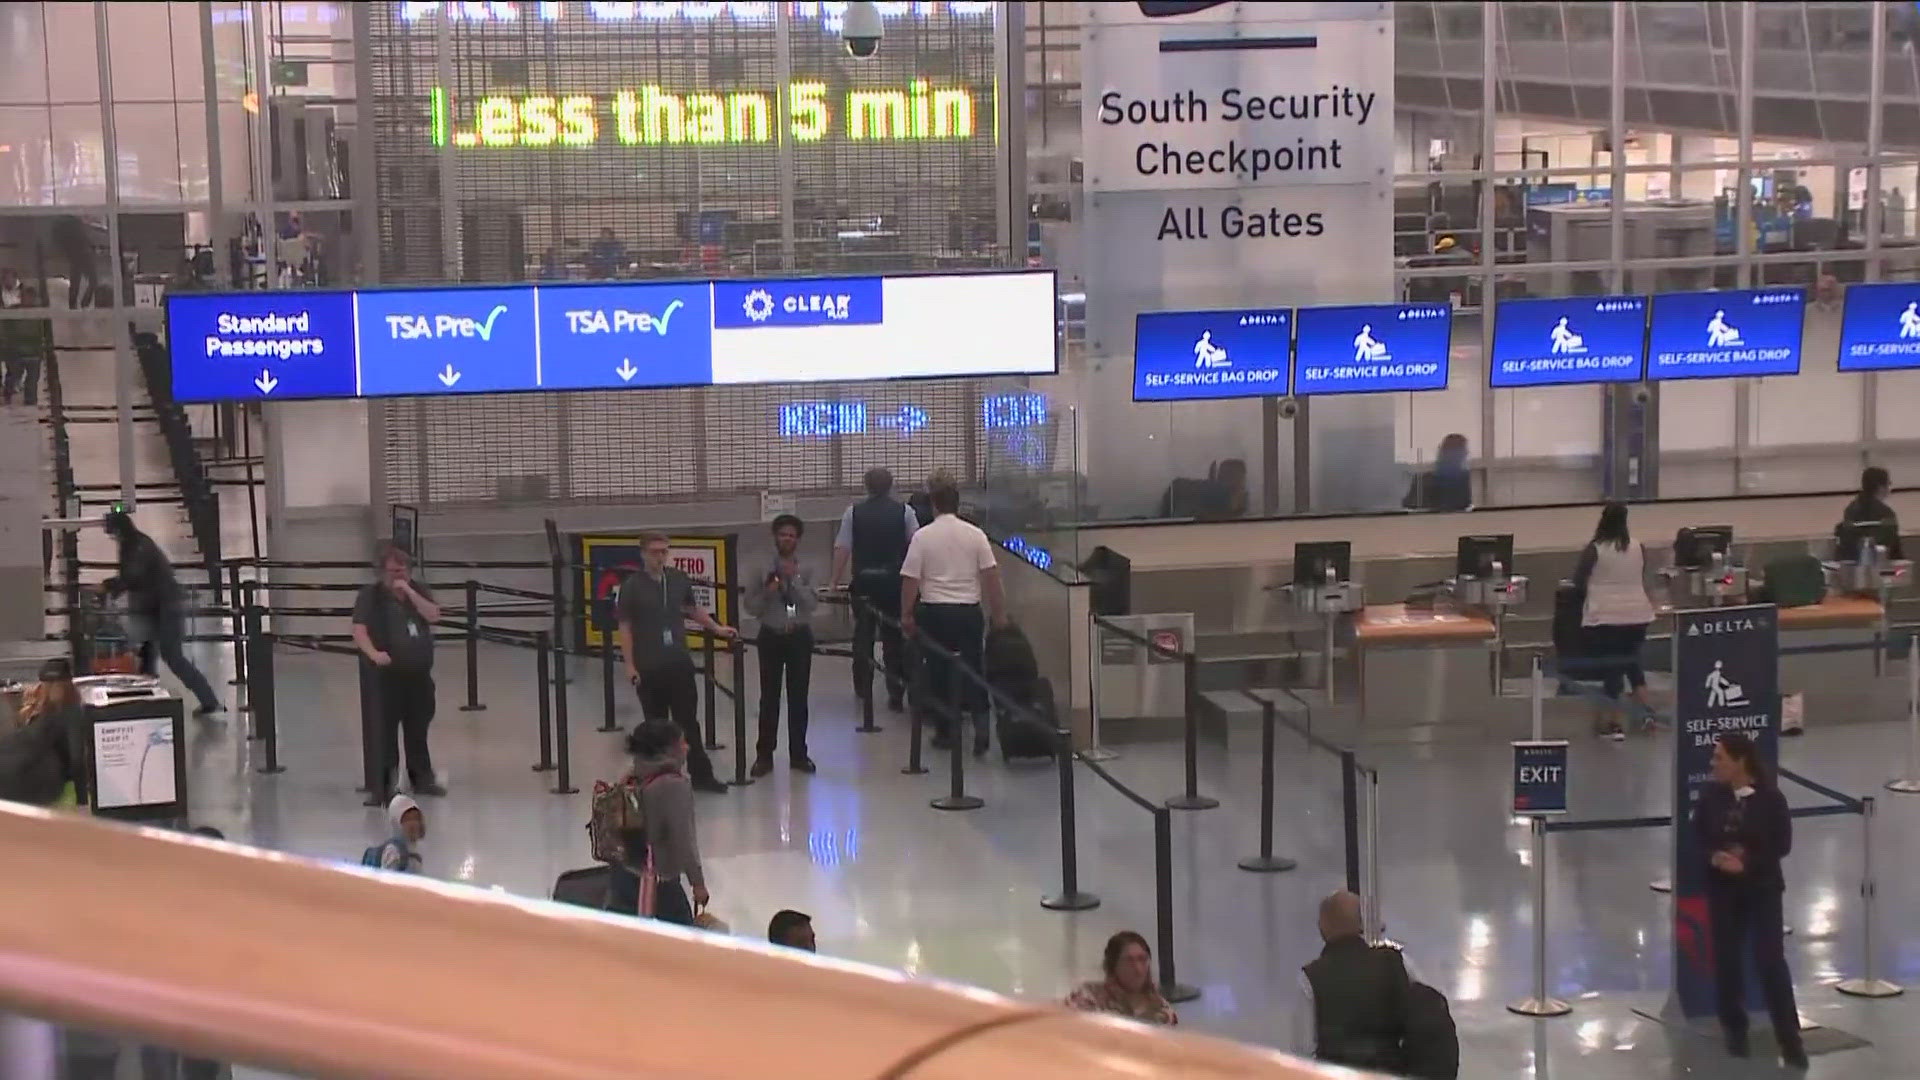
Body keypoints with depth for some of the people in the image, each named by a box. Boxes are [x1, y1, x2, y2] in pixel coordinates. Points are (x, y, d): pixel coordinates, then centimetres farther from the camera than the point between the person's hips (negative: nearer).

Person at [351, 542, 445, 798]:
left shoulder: (419, 591, 10)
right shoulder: (370, 595, -3)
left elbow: (434, 616, -7)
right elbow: (359, 630, -14)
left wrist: (409, 592, -13)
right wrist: (373, 653, -32)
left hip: (419, 674, 4)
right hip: (387, 674, -4)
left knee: (417, 729, 14)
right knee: (386, 729, -3)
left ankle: (422, 778, 24)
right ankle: (386, 783, 2)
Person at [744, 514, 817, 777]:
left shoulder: (805, 571, 0)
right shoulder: (763, 569, -1)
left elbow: (811, 602, -12)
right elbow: (751, 607, 0)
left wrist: (793, 579, -20)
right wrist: (767, 592, -17)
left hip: (799, 635, 1)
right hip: (772, 636, -1)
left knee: (798, 696, 7)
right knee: (769, 697, 3)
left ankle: (798, 754, 17)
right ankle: (764, 755, 11)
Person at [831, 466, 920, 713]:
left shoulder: (853, 512, -2)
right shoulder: (904, 512, -3)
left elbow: (842, 549, -4)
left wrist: (836, 581, 3)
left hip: (863, 582, 0)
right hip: (894, 582, 0)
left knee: (863, 636, 14)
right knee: (894, 637, 6)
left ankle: (863, 688, 21)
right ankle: (896, 694, 3)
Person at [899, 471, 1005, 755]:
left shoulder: (922, 537, -6)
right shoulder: (975, 534, -2)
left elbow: (910, 580, -6)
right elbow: (991, 575, -3)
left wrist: (906, 615, 6)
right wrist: (999, 614, 6)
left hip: (934, 612, -1)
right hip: (969, 611, 1)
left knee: (938, 671, 10)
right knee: (972, 669, 8)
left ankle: (945, 731, 15)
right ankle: (980, 719, -13)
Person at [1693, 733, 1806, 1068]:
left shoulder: (1771, 798, -11)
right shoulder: (1710, 795, -3)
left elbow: (1782, 845, -9)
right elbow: (1697, 837, 2)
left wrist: (1746, 862, -20)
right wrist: (1715, 857, -18)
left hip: (1763, 889, -3)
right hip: (1722, 889, 3)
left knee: (1771, 961, -6)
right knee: (1726, 961, 8)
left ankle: (1790, 1039, 3)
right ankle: (1735, 1032, 25)